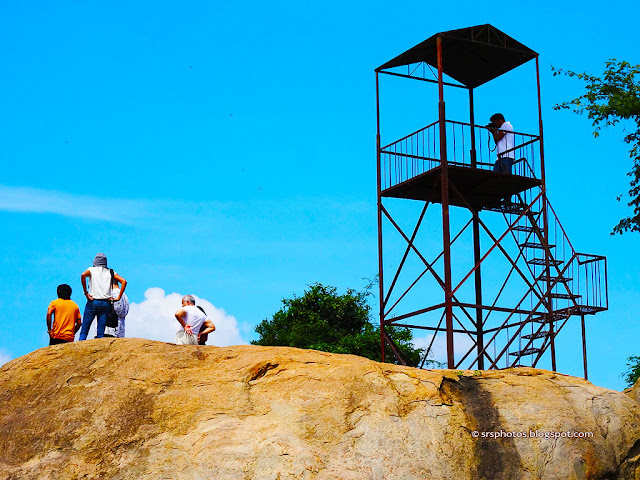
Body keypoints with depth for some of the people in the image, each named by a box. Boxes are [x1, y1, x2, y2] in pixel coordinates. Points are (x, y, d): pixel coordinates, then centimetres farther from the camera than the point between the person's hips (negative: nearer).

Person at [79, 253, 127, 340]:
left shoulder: (92, 270, 6)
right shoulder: (110, 272, 13)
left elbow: (83, 275, -16)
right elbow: (124, 281, 3)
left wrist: (86, 293, -12)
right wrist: (118, 297, 2)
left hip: (92, 302, -2)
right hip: (106, 303, 2)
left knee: (84, 331, 2)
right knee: (101, 332, 3)